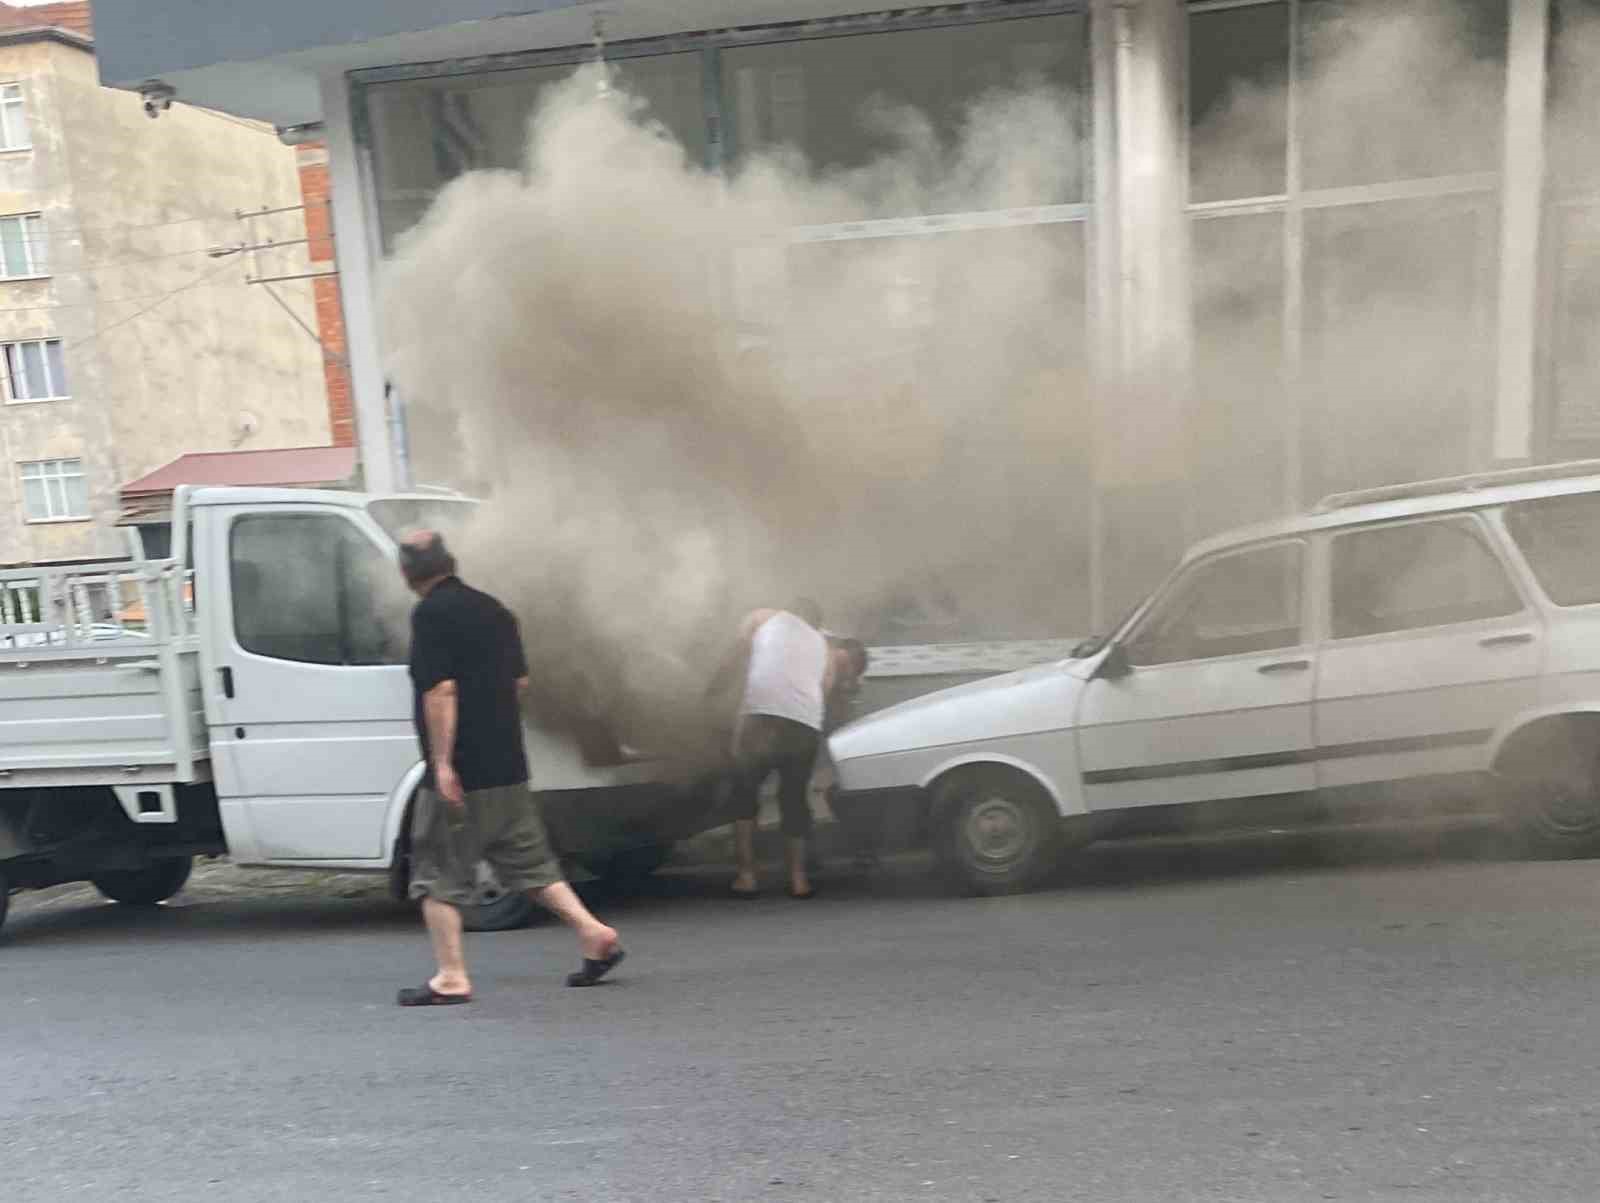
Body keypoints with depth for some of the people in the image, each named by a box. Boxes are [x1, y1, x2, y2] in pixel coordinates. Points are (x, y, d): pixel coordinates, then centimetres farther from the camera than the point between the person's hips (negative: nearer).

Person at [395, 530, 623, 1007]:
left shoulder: (430, 614, -12)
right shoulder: (492, 608, 12)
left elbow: (441, 690, -20)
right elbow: (519, 682, 16)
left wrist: (442, 761, -19)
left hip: (459, 773, -7)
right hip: (508, 768, 7)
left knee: (438, 876, 6)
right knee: (529, 861, 16)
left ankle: (451, 979, 9)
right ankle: (594, 933, 12)